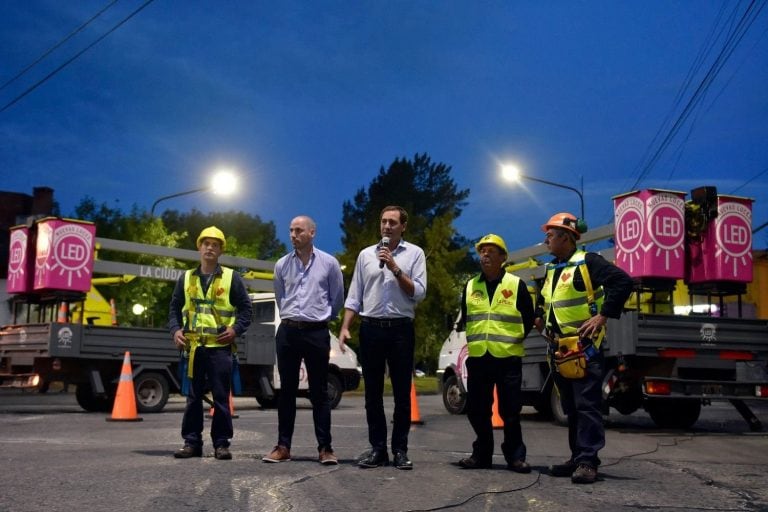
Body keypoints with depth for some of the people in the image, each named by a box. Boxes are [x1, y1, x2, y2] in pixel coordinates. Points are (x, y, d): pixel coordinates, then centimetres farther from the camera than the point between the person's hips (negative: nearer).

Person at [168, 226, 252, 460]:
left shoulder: (231, 278, 6)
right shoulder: (186, 278, 13)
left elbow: (245, 308, 6)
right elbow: (175, 308, 17)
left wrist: (236, 329, -8)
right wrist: (176, 330, 1)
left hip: (220, 346, -2)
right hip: (193, 346, 2)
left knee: (221, 397, 0)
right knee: (193, 397, 6)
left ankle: (221, 443, 7)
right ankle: (192, 442, 12)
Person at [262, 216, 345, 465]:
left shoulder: (329, 263, -1)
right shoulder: (282, 264, 6)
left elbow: (337, 299, 9)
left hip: (316, 332, -2)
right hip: (288, 331, 2)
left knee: (319, 392, 1)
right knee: (287, 390, 5)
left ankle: (325, 447, 5)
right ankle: (283, 446, 10)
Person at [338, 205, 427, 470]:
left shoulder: (414, 254, 4)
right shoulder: (366, 255, 11)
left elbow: (419, 293, -5)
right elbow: (354, 296, 10)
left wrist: (394, 268, -12)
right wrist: (345, 327, 1)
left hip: (401, 329, -2)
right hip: (371, 328, 2)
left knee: (402, 393, 2)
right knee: (373, 393, 5)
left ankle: (400, 449, 9)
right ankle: (377, 448, 12)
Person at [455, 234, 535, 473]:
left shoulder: (516, 285, 1)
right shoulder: (470, 286, 12)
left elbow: (528, 319, 7)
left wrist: (516, 340, 6)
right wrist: (473, 338, 12)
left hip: (508, 357, -4)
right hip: (477, 357, 4)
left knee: (510, 411, 0)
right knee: (477, 410, 8)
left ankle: (515, 456, 9)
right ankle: (482, 455, 19)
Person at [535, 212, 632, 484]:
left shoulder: (587, 261, -8)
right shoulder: (551, 268, 17)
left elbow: (623, 281, -18)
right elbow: (544, 298, 34)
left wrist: (603, 315, -21)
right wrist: (540, 316, 15)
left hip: (584, 346, -9)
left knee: (587, 405, -9)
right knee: (571, 407, 11)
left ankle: (588, 461, -9)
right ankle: (578, 457, 18)